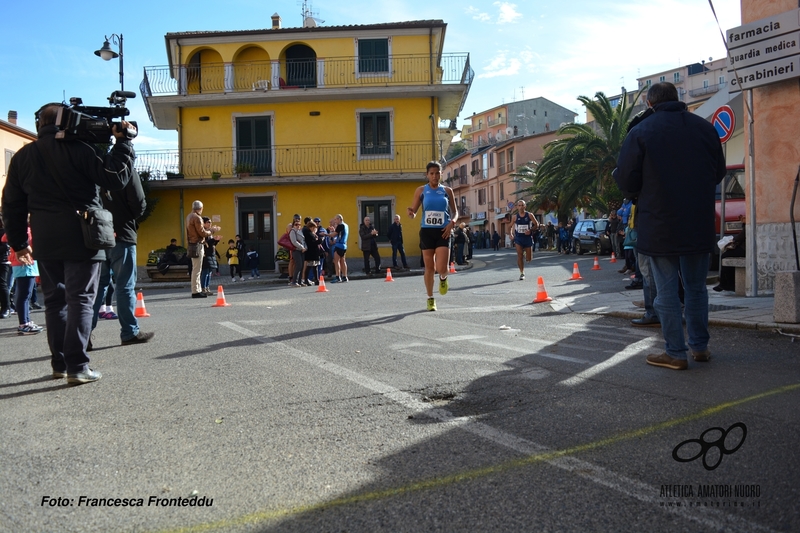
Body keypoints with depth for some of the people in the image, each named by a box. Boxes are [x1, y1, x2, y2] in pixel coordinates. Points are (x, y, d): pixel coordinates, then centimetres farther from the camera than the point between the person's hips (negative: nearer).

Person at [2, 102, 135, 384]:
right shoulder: (78, 148, -7)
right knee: (80, 299, -4)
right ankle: (77, 367, -8)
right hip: (80, 235, -5)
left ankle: (59, 364, 17)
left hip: (46, 240, 5)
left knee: (54, 300, 13)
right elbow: (116, 178, -11)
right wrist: (123, 142, -2)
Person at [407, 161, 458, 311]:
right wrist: (411, 213, -21)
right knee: (429, 268, 6)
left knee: (442, 269, -12)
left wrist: (452, 223, -10)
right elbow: (414, 211, 3)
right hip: (427, 231, 0)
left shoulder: (447, 191, 4)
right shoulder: (421, 190, 2)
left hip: (443, 232, 0)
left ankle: (443, 278, 26)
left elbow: (455, 212, 10)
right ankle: (430, 298, 23)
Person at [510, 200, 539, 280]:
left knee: (528, 259, 3)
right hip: (518, 238, 0)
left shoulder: (529, 215, -3)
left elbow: (536, 225, 0)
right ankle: (522, 273, -1)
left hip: (528, 238, 0)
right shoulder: (515, 216, 1)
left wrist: (530, 230, -17)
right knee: (519, 256, -12)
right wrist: (511, 234, -5)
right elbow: (512, 226, 12)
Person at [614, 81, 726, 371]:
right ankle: (700, 346, 23)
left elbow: (625, 181, -9)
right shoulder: (705, 128, 4)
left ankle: (675, 353, 7)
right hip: (699, 224, 4)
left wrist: (650, 185, 13)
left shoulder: (640, 132, -9)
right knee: (696, 286, 15)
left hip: (660, 225, -4)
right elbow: (719, 173, 12)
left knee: (666, 290, 3)